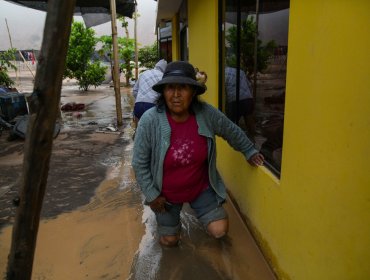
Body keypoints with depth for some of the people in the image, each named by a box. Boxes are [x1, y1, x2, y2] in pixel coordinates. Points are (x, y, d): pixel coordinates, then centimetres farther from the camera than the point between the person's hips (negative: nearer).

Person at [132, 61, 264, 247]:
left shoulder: (207, 113, -21)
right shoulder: (149, 121, -27)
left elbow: (232, 132, -1)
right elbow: (140, 163, -16)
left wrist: (249, 152, 8)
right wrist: (151, 195, -12)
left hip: (200, 187, 1)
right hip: (166, 193, -1)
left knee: (219, 231, 0)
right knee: (169, 241, 15)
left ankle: (198, 207, 30)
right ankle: (167, 215, 48)